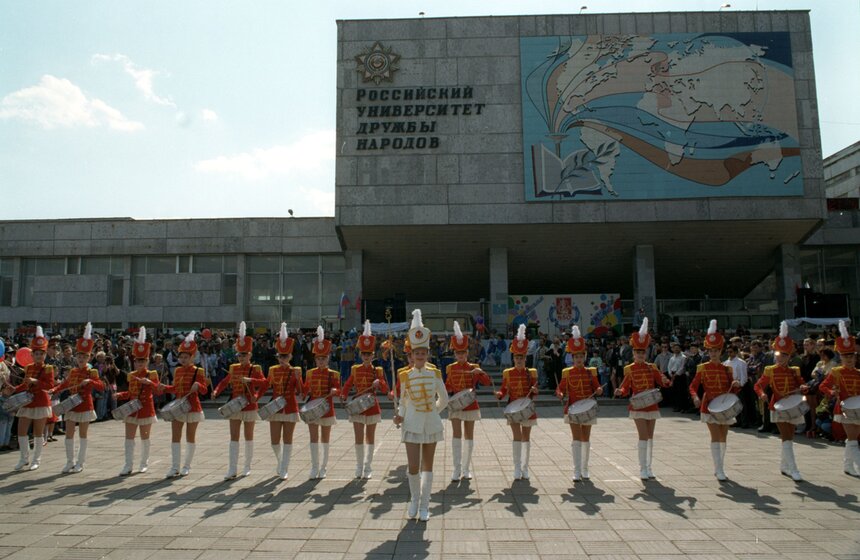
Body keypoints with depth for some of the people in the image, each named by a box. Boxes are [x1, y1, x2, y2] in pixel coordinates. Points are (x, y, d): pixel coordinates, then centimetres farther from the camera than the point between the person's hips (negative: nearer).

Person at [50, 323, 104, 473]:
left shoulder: (92, 372, -6)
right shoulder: (72, 372, 8)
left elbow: (101, 387, -15)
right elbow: (64, 384, 15)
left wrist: (90, 381, -31)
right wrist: (53, 391, -3)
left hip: (85, 406, -4)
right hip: (71, 405, 4)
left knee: (83, 434, 4)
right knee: (69, 434, 4)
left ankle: (80, 463, 13)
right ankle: (70, 462, 16)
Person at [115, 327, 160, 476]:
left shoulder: (152, 374, -5)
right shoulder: (131, 375, 8)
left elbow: (157, 390, -18)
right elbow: (130, 393, 17)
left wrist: (149, 382, -34)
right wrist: (119, 395, 0)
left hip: (146, 410, -4)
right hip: (131, 409, 4)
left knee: (145, 437, 7)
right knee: (129, 437, 0)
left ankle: (144, 463, 20)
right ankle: (128, 466, 3)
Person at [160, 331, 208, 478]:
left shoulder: (198, 371, -9)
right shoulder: (177, 370, 8)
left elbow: (204, 391, -10)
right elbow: (175, 389, 18)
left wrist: (198, 385, -30)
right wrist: (164, 387, 1)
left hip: (193, 408, -5)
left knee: (190, 437, 6)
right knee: (175, 437, 1)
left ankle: (187, 466, 18)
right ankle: (174, 468, 6)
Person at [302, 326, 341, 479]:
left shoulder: (333, 374, -3)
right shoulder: (310, 373, 5)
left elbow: (337, 389, -3)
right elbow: (306, 390, 12)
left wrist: (333, 391, -24)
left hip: (326, 409, -2)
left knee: (325, 439, 7)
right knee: (313, 438, 1)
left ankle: (323, 467, 19)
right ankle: (314, 467, 11)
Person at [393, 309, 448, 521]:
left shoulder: (435, 374, -1)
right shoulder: (405, 376, -3)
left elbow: (444, 399, 11)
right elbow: (403, 401, 6)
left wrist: (433, 412, 10)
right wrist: (400, 415, -11)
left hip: (432, 424, 1)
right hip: (412, 425, -1)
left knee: (427, 466, 8)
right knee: (413, 467, -6)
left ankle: (424, 505, 22)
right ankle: (414, 499, 21)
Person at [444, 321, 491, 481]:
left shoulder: (474, 368, -1)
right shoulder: (450, 368, 3)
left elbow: (487, 382, -9)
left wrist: (481, 372, -25)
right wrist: (445, 389, -9)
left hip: (471, 405, 0)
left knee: (469, 435, 6)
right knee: (457, 434, -9)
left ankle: (466, 469, 16)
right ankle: (457, 468, -4)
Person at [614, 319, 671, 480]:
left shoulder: (651, 367, 5)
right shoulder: (629, 369, -3)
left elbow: (663, 382, 1)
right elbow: (625, 388, -3)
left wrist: (665, 381, -21)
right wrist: (620, 392, -24)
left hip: (652, 406, 4)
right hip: (638, 407, -4)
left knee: (650, 437, 9)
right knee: (643, 436, -8)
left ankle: (648, 467, 19)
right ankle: (643, 468, 0)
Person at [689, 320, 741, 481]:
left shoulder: (727, 369, 5)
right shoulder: (702, 368, -3)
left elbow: (733, 390, 8)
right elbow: (693, 386, -3)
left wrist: (736, 385, -14)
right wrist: (695, 397, -22)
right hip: (710, 406, -4)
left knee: (723, 438, 10)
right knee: (716, 437, -9)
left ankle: (718, 468, 23)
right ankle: (719, 471, -6)